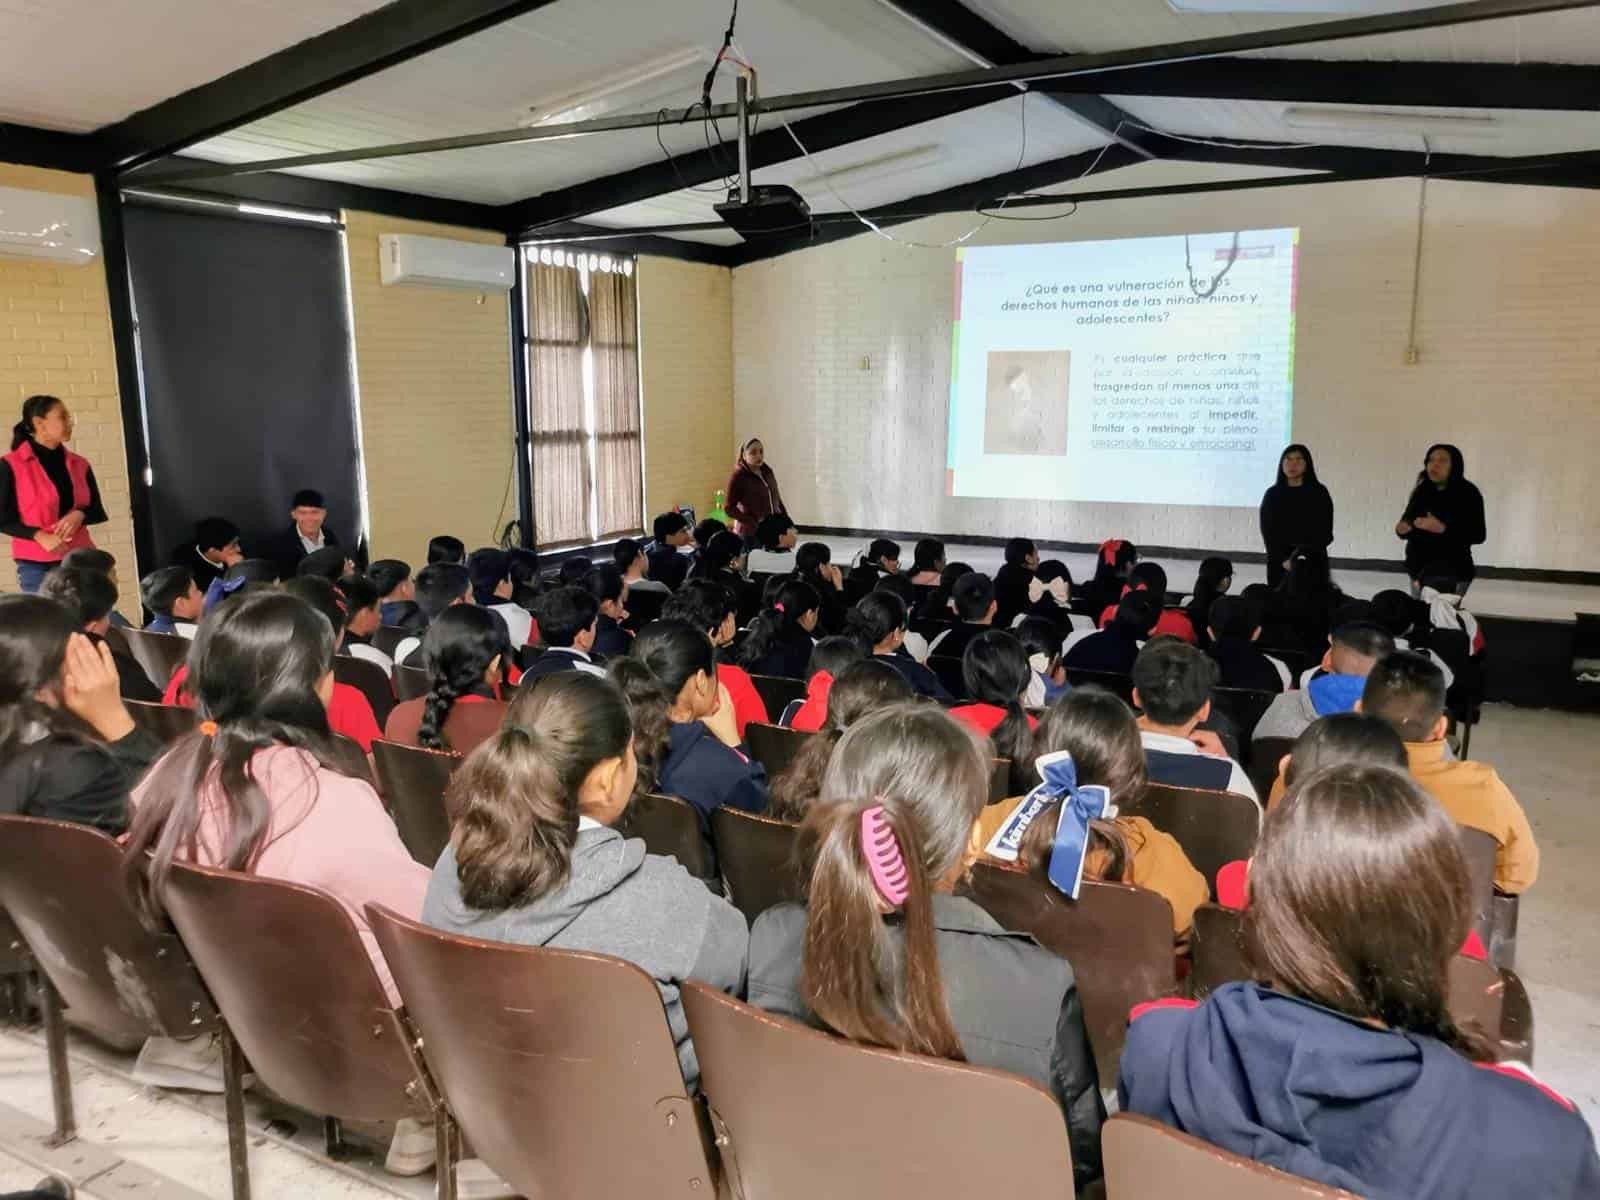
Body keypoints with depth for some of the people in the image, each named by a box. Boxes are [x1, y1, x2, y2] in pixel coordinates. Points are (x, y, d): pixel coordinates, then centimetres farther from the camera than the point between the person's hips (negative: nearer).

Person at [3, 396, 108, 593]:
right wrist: (40, 536, -17)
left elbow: (97, 511, 15)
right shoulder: (11, 465, -2)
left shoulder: (79, 464, 11)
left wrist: (79, 515, -8)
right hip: (36, 565, -3)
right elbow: (4, 520, -3)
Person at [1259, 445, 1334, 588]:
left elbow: (1325, 531, -1)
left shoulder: (1319, 493, 2)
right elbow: (1268, 532, 2)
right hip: (1279, 563, 1)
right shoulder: (1272, 494, 6)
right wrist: (1284, 560, -11)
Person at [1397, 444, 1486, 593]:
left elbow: (1479, 535, -12)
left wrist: (1443, 529, -24)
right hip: (1420, 570, 5)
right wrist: (1402, 529, -11)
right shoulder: (1421, 492, 7)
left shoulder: (1468, 493, -6)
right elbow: (1406, 521, 14)